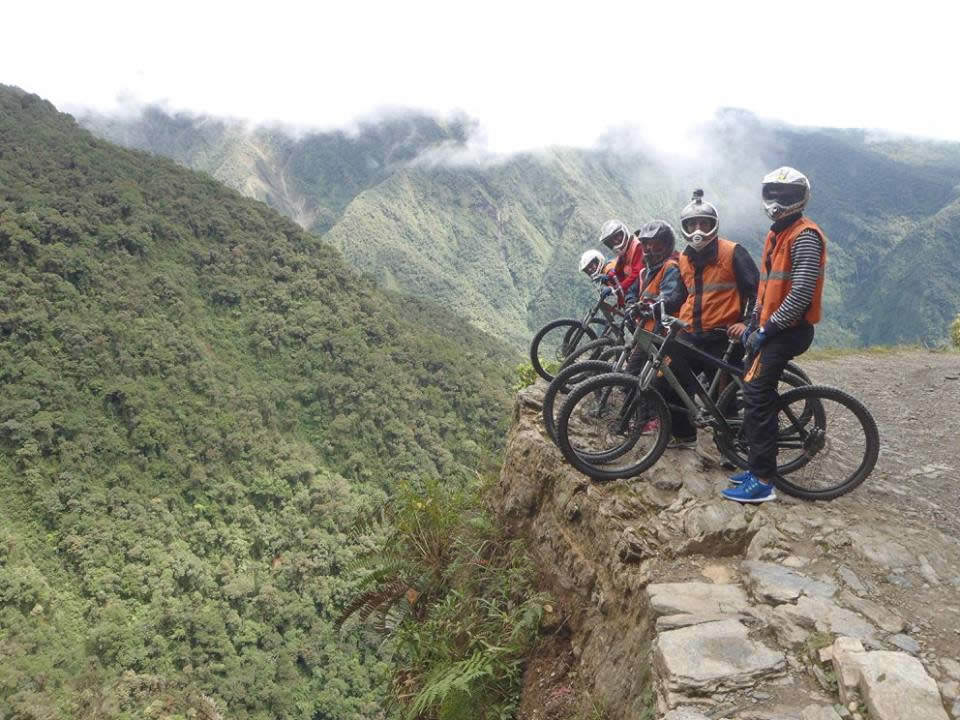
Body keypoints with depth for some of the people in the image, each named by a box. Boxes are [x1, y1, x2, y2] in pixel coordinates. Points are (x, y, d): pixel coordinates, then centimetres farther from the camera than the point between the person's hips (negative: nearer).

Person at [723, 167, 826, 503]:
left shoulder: (804, 235, -13)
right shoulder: (776, 235, 18)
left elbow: (802, 293, -22)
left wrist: (766, 329, -19)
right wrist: (752, 324, 14)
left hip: (789, 330, -10)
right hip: (772, 328, 10)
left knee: (757, 394, -14)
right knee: (759, 394, 10)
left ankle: (762, 482, -10)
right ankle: (760, 468, 20)